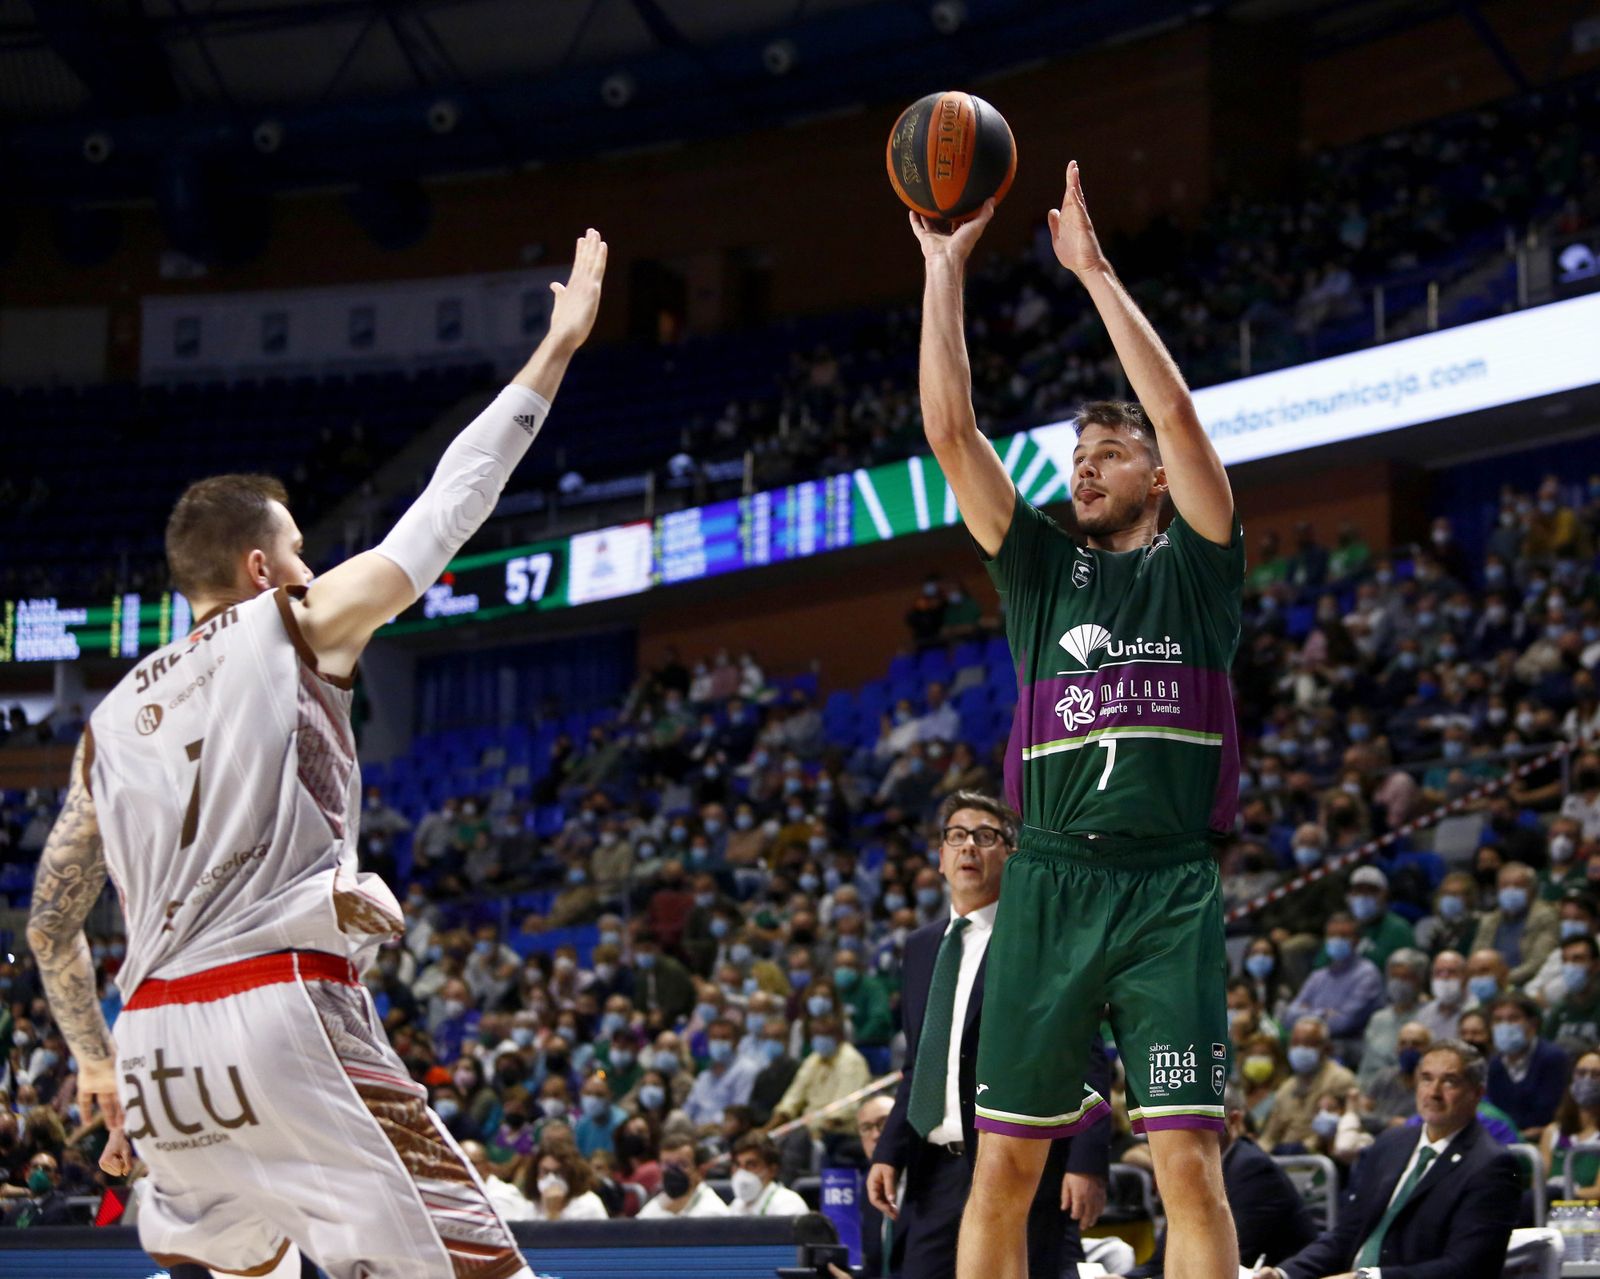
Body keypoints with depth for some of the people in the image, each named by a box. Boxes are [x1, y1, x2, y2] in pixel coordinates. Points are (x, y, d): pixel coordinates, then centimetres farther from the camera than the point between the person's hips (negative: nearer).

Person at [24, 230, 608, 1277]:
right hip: (285, 1014, -6)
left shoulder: (112, 717, 21)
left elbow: (49, 926, 22)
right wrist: (557, 346, 17)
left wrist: (95, 1060, 35)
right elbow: (451, 503, 9)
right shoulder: (295, 630, 7)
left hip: (157, 1040, 6)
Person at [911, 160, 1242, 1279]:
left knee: (1190, 1162, -10)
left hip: (1171, 891, -3)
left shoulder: (1197, 567, 9)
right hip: (1050, 883, 3)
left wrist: (1095, 272, -2)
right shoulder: (1044, 571, 16)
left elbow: (1176, 410, -4)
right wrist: (944, 266, 7)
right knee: (1004, 1164, 2)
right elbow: (951, 430, 9)